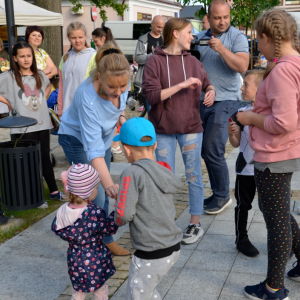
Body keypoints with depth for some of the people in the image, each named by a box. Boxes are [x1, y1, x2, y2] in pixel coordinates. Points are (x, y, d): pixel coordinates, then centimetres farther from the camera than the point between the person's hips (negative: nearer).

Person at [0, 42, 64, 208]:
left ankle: (54, 192, 24)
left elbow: (48, 86, 27)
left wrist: (42, 97, 12)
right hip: (22, 127, -4)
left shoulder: (40, 75, 7)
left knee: (45, 158, 13)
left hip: (42, 124, 4)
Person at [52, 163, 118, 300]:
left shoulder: (63, 211, -13)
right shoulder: (95, 213, -28)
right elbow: (110, 228, -13)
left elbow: (56, 228, 3)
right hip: (95, 262, -5)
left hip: (74, 261, 5)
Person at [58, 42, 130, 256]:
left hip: (104, 135, 6)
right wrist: (109, 185, -53)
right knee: (96, 196, -8)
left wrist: (121, 117, -9)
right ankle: (106, 242, 10)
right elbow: (94, 151, -45)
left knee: (102, 192, 14)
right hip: (77, 138, -6)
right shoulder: (88, 98, -42)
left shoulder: (122, 82, -26)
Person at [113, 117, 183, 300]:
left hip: (150, 255, -7)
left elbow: (124, 215, -19)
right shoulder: (164, 172, 4)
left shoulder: (132, 173, -17)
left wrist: (117, 219, 5)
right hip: (173, 249, 7)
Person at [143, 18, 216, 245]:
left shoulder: (192, 61, 4)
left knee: (193, 176, 7)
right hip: (163, 129, -2)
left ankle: (196, 224, 20)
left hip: (191, 127, 2)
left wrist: (211, 91, -7)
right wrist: (182, 85, -20)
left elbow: (207, 83, 16)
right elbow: (152, 95, -14)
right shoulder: (155, 61, -6)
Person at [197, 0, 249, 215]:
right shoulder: (200, 38, 11)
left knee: (213, 151, -9)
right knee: (206, 151, 9)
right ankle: (218, 193, 24)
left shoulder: (237, 37, -4)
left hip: (225, 101, -6)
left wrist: (220, 48, -22)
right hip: (203, 100, 6)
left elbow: (242, 66, -18)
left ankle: (222, 196, 8)